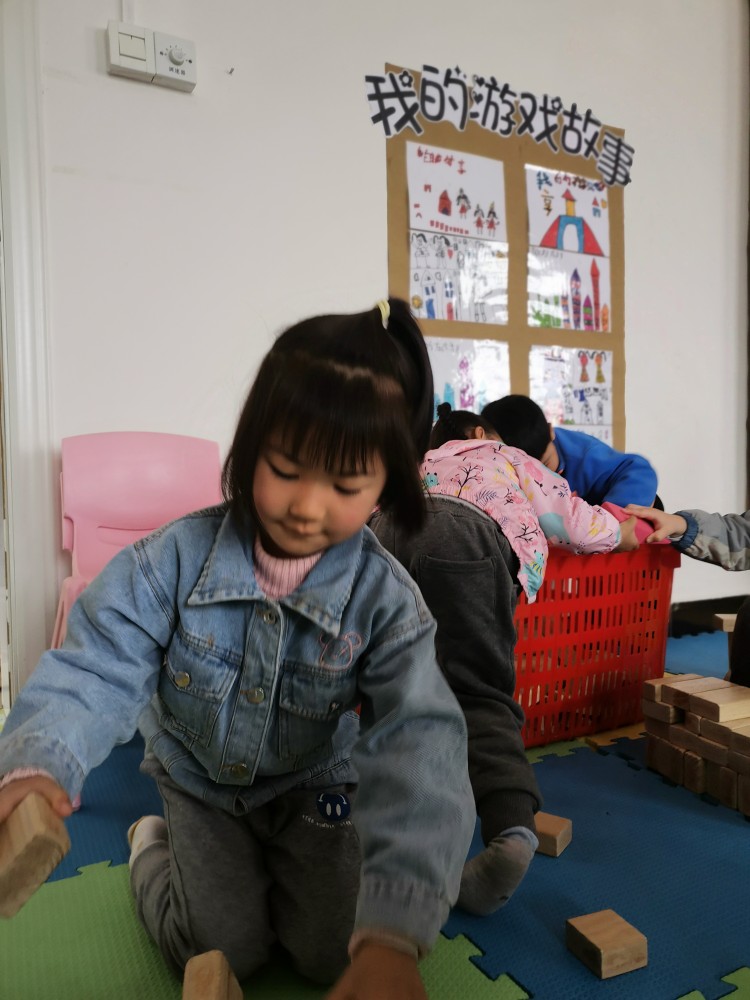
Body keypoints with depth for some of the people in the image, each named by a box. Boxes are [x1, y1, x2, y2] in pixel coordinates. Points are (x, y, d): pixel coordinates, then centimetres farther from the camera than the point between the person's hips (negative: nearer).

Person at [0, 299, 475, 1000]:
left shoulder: (385, 599, -28)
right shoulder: (178, 557, -25)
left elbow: (418, 744, -38)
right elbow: (98, 666, -26)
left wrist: (392, 935, -49)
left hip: (317, 785, 1)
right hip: (201, 779, 0)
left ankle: (273, 865, 31)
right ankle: (153, 845, 27)